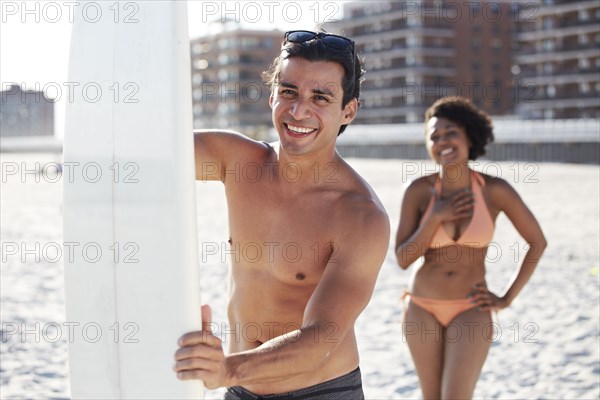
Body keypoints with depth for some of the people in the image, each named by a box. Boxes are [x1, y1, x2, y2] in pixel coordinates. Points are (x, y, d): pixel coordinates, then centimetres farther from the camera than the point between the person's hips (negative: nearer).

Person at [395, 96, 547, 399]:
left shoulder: (495, 190, -11)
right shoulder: (418, 191, -9)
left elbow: (537, 241, 0)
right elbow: (403, 259, -9)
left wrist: (507, 298, -3)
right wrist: (436, 217, -20)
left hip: (470, 310, -2)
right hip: (423, 308, 2)